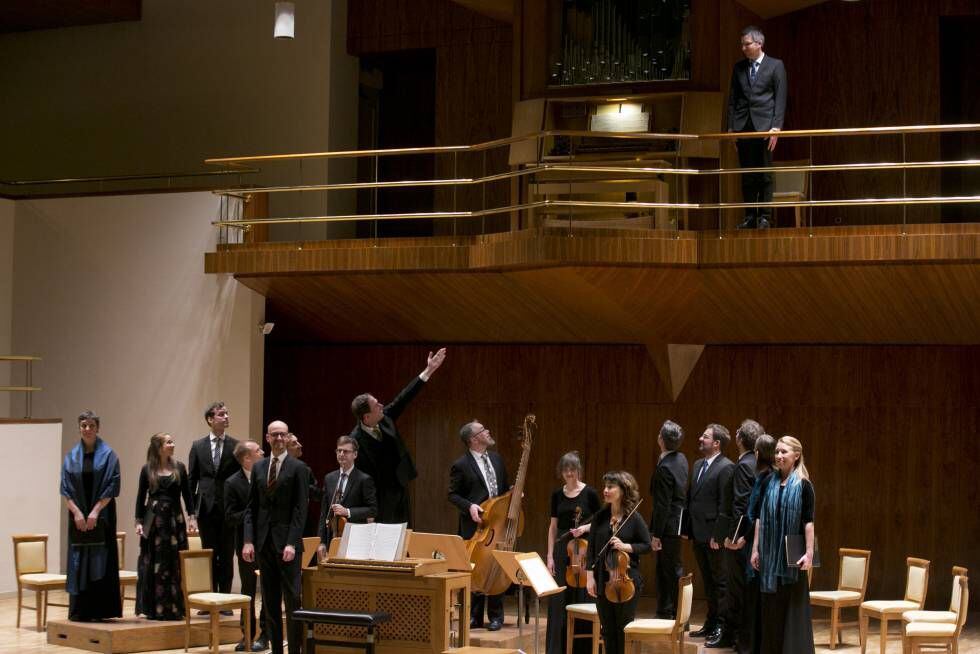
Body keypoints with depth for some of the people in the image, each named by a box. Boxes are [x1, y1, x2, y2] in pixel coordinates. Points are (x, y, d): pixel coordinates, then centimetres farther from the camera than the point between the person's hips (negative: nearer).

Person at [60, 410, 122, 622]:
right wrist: (77, 512, -10)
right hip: (78, 514, 3)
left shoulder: (108, 455, 0)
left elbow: (111, 487, -6)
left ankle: (99, 610, 0)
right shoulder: (72, 456, 8)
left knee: (99, 561, -3)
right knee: (79, 561, 2)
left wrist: (95, 512, -14)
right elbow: (66, 488, 3)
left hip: (101, 514, -3)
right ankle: (79, 610, 6)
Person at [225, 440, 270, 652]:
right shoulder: (232, 483, -7)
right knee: (248, 591, 11)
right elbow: (230, 518, -11)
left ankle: (264, 634, 11)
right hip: (247, 544, 0)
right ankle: (247, 633, 21)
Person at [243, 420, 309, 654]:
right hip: (264, 541, 5)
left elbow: (301, 509, -8)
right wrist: (248, 540, 0)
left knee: (292, 599, -5)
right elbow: (251, 507, 10)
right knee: (270, 600, 6)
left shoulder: (297, 468, -3)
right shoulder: (258, 467, 11)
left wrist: (292, 543, -15)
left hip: (287, 542, -5)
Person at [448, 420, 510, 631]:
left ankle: (495, 616, 14)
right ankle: (475, 616, 11)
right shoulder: (461, 465, -6)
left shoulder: (496, 459, 11)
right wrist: (470, 506, -18)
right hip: (475, 525, -4)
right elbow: (453, 494, -3)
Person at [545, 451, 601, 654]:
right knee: (558, 601, 1)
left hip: (583, 550, -3)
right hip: (561, 549, 3)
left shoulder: (589, 493, -5)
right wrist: (550, 556, 4)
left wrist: (585, 527, -18)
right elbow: (553, 527, 10)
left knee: (581, 599, -1)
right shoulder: (557, 495, 7)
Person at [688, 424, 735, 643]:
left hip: (714, 535, -9)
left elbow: (724, 503, -17)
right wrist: (688, 529, 10)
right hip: (699, 534, 9)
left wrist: (718, 534, -19)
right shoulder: (698, 465, 14)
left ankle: (721, 626, 4)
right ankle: (711, 623, 25)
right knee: (708, 582, 17)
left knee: (720, 582, -1)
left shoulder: (726, 467, -13)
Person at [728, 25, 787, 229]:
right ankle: (749, 217, 8)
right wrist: (731, 127, 5)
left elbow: (781, 98, -1)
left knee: (765, 175, -2)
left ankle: (764, 217, 1)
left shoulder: (775, 66, 3)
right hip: (743, 127, 3)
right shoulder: (739, 68, 13)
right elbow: (732, 99, 14)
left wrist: (776, 127, -9)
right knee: (747, 176, 4)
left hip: (764, 126, -3)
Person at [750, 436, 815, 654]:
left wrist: (809, 552, -15)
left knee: (793, 604, 1)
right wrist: (755, 548, 3)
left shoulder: (803, 485, -6)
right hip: (770, 553, 4)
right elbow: (760, 517, 7)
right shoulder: (769, 482, 6)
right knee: (771, 606, 8)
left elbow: (808, 521, -9)